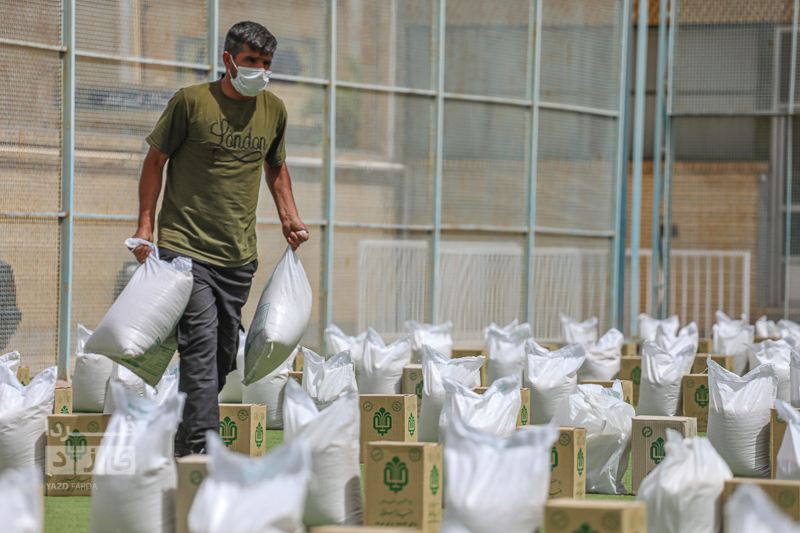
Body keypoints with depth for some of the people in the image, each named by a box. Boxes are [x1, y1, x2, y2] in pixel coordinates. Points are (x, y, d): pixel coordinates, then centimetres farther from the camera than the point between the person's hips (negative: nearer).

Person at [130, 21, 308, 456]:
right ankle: (203, 449, -18)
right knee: (200, 343, -15)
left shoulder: (274, 110, 10)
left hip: (239, 255, 5)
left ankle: (184, 444, 20)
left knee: (224, 353, 7)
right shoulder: (191, 102, -5)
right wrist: (145, 224, -4)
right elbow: (155, 160, 2)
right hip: (185, 246, -5)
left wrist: (289, 218, 14)